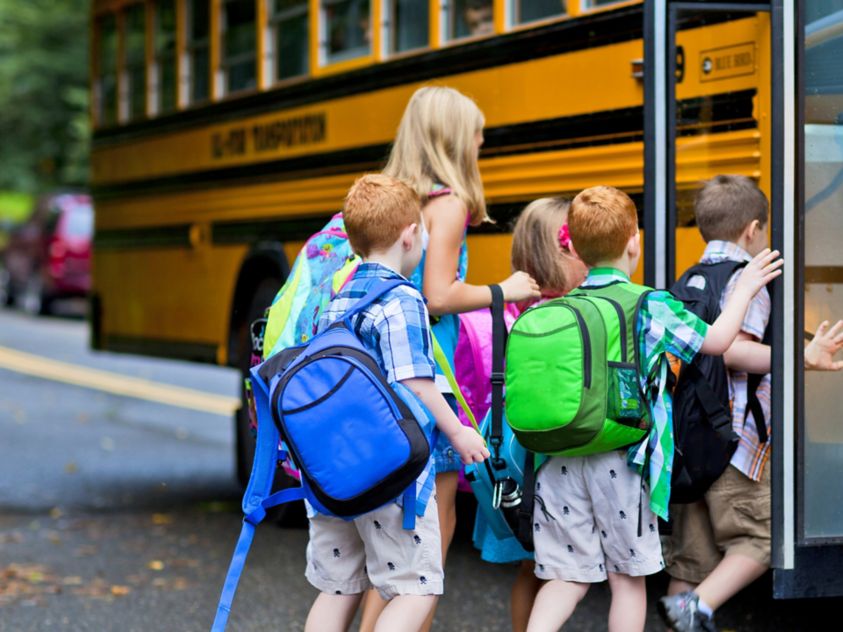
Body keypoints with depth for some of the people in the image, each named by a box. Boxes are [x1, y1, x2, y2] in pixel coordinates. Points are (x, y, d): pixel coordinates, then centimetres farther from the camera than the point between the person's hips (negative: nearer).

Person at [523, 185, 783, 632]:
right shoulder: (650, 307, -4)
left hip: (559, 462, 3)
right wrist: (743, 290, 16)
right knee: (628, 577, 10)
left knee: (567, 576, 8)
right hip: (619, 463, -3)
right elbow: (716, 341, 2)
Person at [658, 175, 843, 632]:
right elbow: (732, 350, -22)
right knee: (761, 538, -1)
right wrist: (803, 357, -25)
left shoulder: (689, 281, 16)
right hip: (735, 437, -8)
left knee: (693, 550, 10)